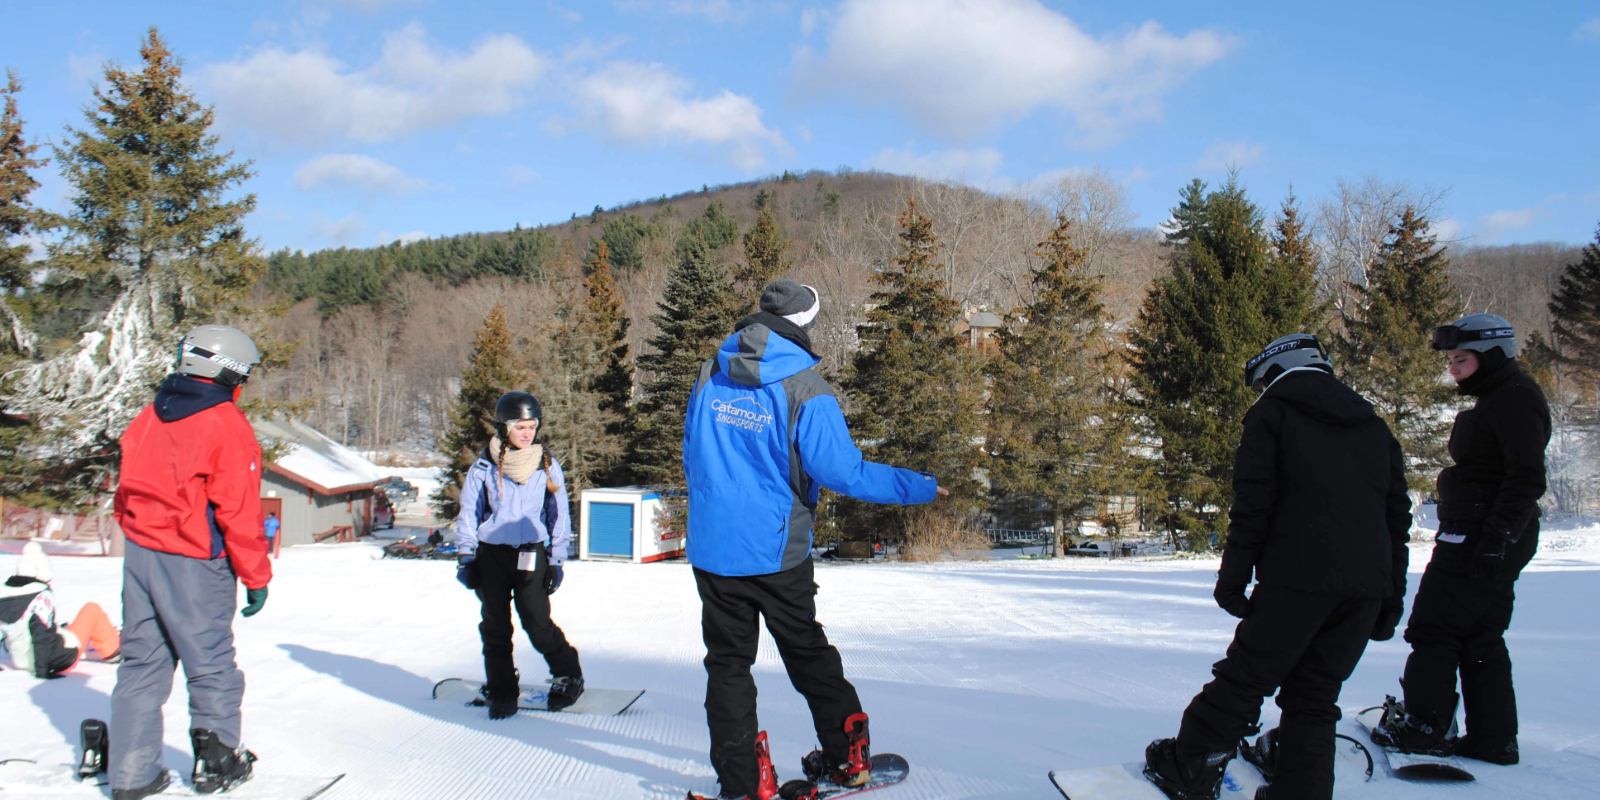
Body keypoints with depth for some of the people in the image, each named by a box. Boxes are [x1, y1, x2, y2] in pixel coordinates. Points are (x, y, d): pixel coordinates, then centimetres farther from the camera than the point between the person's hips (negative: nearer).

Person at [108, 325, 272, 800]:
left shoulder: (150, 416, 7)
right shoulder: (226, 424, -14)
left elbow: (128, 488, 13)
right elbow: (238, 509, -15)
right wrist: (256, 576, -8)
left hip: (139, 552, 7)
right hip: (194, 564, -6)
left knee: (142, 661, 13)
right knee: (211, 663, 8)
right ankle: (218, 761, 18)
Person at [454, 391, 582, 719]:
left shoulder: (547, 466, 3)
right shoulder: (485, 466, 2)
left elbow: (559, 516, 8)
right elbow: (468, 513, 9)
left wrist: (556, 561, 4)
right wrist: (466, 557, 4)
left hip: (531, 555, -1)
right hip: (491, 554, 1)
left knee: (537, 623, -6)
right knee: (495, 627, 4)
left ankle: (568, 675, 15)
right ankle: (501, 691, 18)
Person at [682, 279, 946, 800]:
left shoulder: (711, 375, 2)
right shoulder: (803, 386, -13)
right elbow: (843, 471, -16)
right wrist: (919, 487, -7)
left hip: (711, 546, 3)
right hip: (777, 550, -3)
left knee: (728, 661, 11)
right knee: (808, 654, 16)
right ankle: (846, 757, 24)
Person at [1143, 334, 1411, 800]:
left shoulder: (1272, 413, 6)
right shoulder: (1374, 426, 23)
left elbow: (1252, 504, -5)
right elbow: (1397, 515, 21)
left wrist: (1233, 578, -5)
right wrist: (1392, 599, 22)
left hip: (1299, 578, -5)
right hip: (1368, 586, 6)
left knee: (1245, 678, 1)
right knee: (1315, 696, 13)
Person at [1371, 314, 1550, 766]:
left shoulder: (1514, 399, -13)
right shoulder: (1498, 399, 18)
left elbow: (1527, 479, -21)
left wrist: (1495, 537, -25)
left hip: (1477, 538, -11)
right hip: (1490, 542, 11)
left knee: (1433, 631, -4)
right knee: (1481, 640, 13)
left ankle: (1422, 728, 1)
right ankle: (1494, 738, 17)